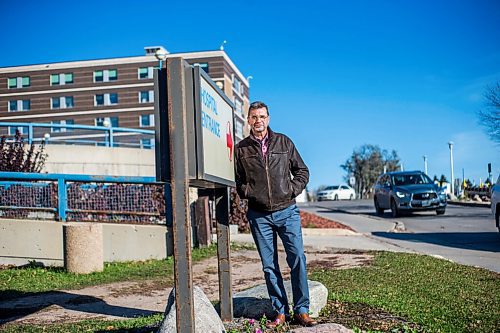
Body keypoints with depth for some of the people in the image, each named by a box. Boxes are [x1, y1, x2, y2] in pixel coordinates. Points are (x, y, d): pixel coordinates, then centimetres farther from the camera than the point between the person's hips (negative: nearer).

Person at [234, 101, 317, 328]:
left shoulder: (283, 142, 7)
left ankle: (301, 311, 4)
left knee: (297, 259, -6)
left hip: (286, 211, 0)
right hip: (259, 215, 1)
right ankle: (280, 312, 15)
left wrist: (293, 190, 0)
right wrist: (247, 192, -4)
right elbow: (238, 181, 14)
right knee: (269, 266, 5)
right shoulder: (241, 149, 6)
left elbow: (302, 171, 13)